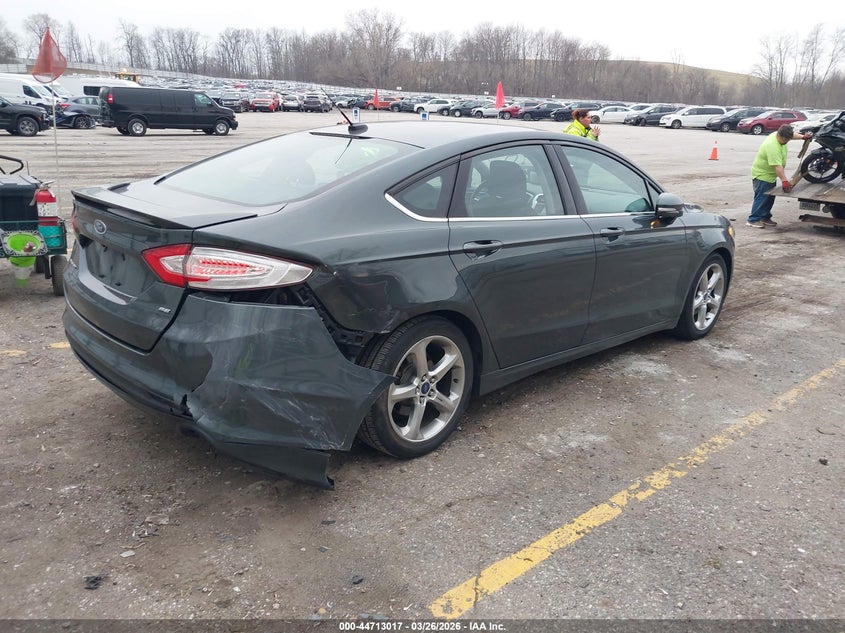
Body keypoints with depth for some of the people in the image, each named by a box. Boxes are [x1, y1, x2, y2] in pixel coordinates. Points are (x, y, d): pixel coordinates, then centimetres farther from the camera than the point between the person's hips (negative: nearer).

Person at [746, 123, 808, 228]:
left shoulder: (781, 136, -3)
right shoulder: (772, 146, -32)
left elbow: (792, 134, 24)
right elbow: (777, 166, -37)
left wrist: (803, 136, 14)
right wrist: (784, 180, -40)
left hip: (771, 175, 10)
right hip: (762, 175, -10)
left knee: (770, 198, 13)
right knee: (761, 198, -9)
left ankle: (765, 218, 21)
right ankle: (753, 220, -5)